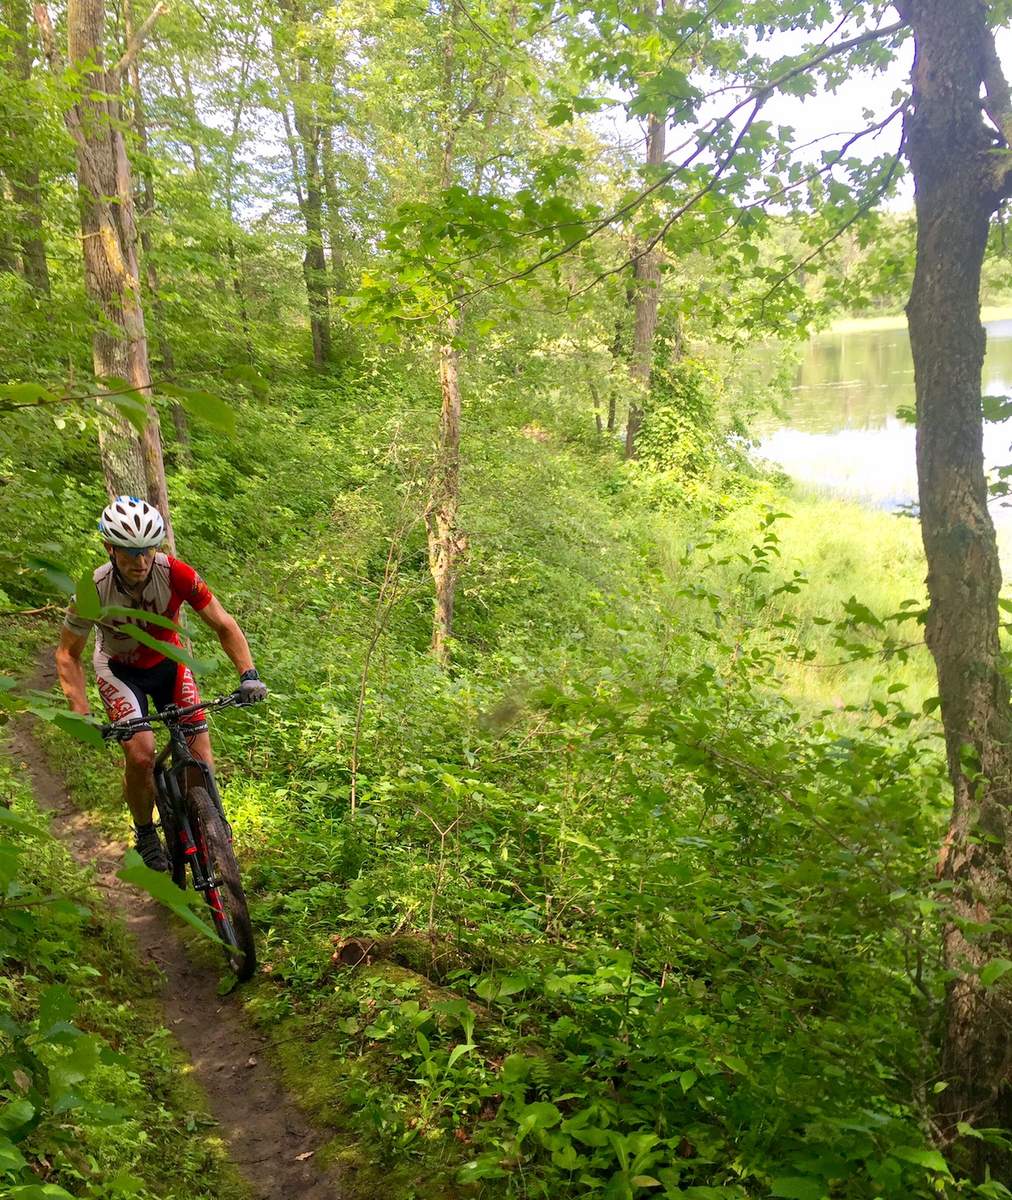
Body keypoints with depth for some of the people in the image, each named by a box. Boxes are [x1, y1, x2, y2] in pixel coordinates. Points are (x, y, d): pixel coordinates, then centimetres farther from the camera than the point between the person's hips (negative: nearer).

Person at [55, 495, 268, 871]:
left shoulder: (176, 574, -29)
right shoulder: (94, 591, -30)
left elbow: (224, 625, -18)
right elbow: (68, 655, -16)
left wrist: (248, 675, -31)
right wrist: (81, 715, -26)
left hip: (168, 662, 2)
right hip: (119, 670, -1)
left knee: (199, 749, -10)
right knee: (141, 755, -20)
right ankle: (145, 834, 6)